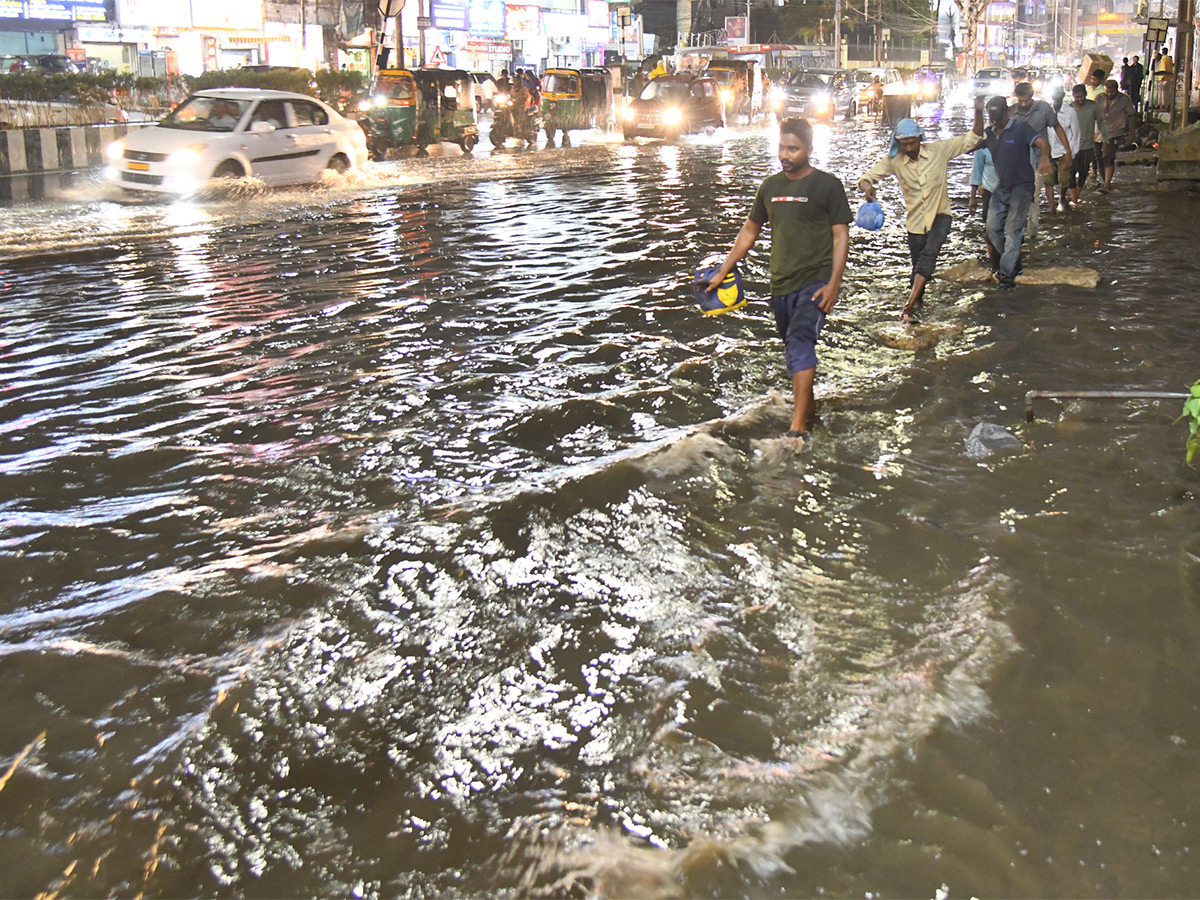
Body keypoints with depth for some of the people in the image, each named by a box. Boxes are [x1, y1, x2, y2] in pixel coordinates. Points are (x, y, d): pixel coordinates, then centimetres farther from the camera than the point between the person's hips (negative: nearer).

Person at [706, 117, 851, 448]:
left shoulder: (828, 185, -3)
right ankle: (807, 407, 37)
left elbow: (840, 235, -5)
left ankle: (798, 429, -33)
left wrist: (834, 283, -16)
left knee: (800, 340, -25)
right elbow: (750, 230, 21)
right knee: (794, 351, 15)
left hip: (816, 281, -6)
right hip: (782, 284, 6)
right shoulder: (770, 187, 12)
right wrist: (723, 271, 18)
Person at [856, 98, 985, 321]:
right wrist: (867, 187, -35)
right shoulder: (893, 160, -7)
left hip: (940, 215, -2)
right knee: (918, 265, 12)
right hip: (916, 221, 2)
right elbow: (867, 177, -9)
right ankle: (917, 300, 36)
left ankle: (909, 303, -29)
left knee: (929, 255, -25)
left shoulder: (939, 150, -10)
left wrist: (978, 113, -21)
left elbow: (972, 139, -4)